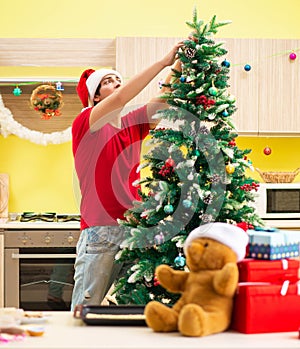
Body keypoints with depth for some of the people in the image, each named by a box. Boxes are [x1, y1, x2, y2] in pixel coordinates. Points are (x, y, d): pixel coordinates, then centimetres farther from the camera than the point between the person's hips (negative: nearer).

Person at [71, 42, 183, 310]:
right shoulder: (85, 124, -4)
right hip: (100, 232, -6)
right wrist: (163, 62, -20)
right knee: (87, 309, -4)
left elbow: (163, 100, 5)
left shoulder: (132, 124, 16)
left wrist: (179, 67, -11)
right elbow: (120, 98, -20)